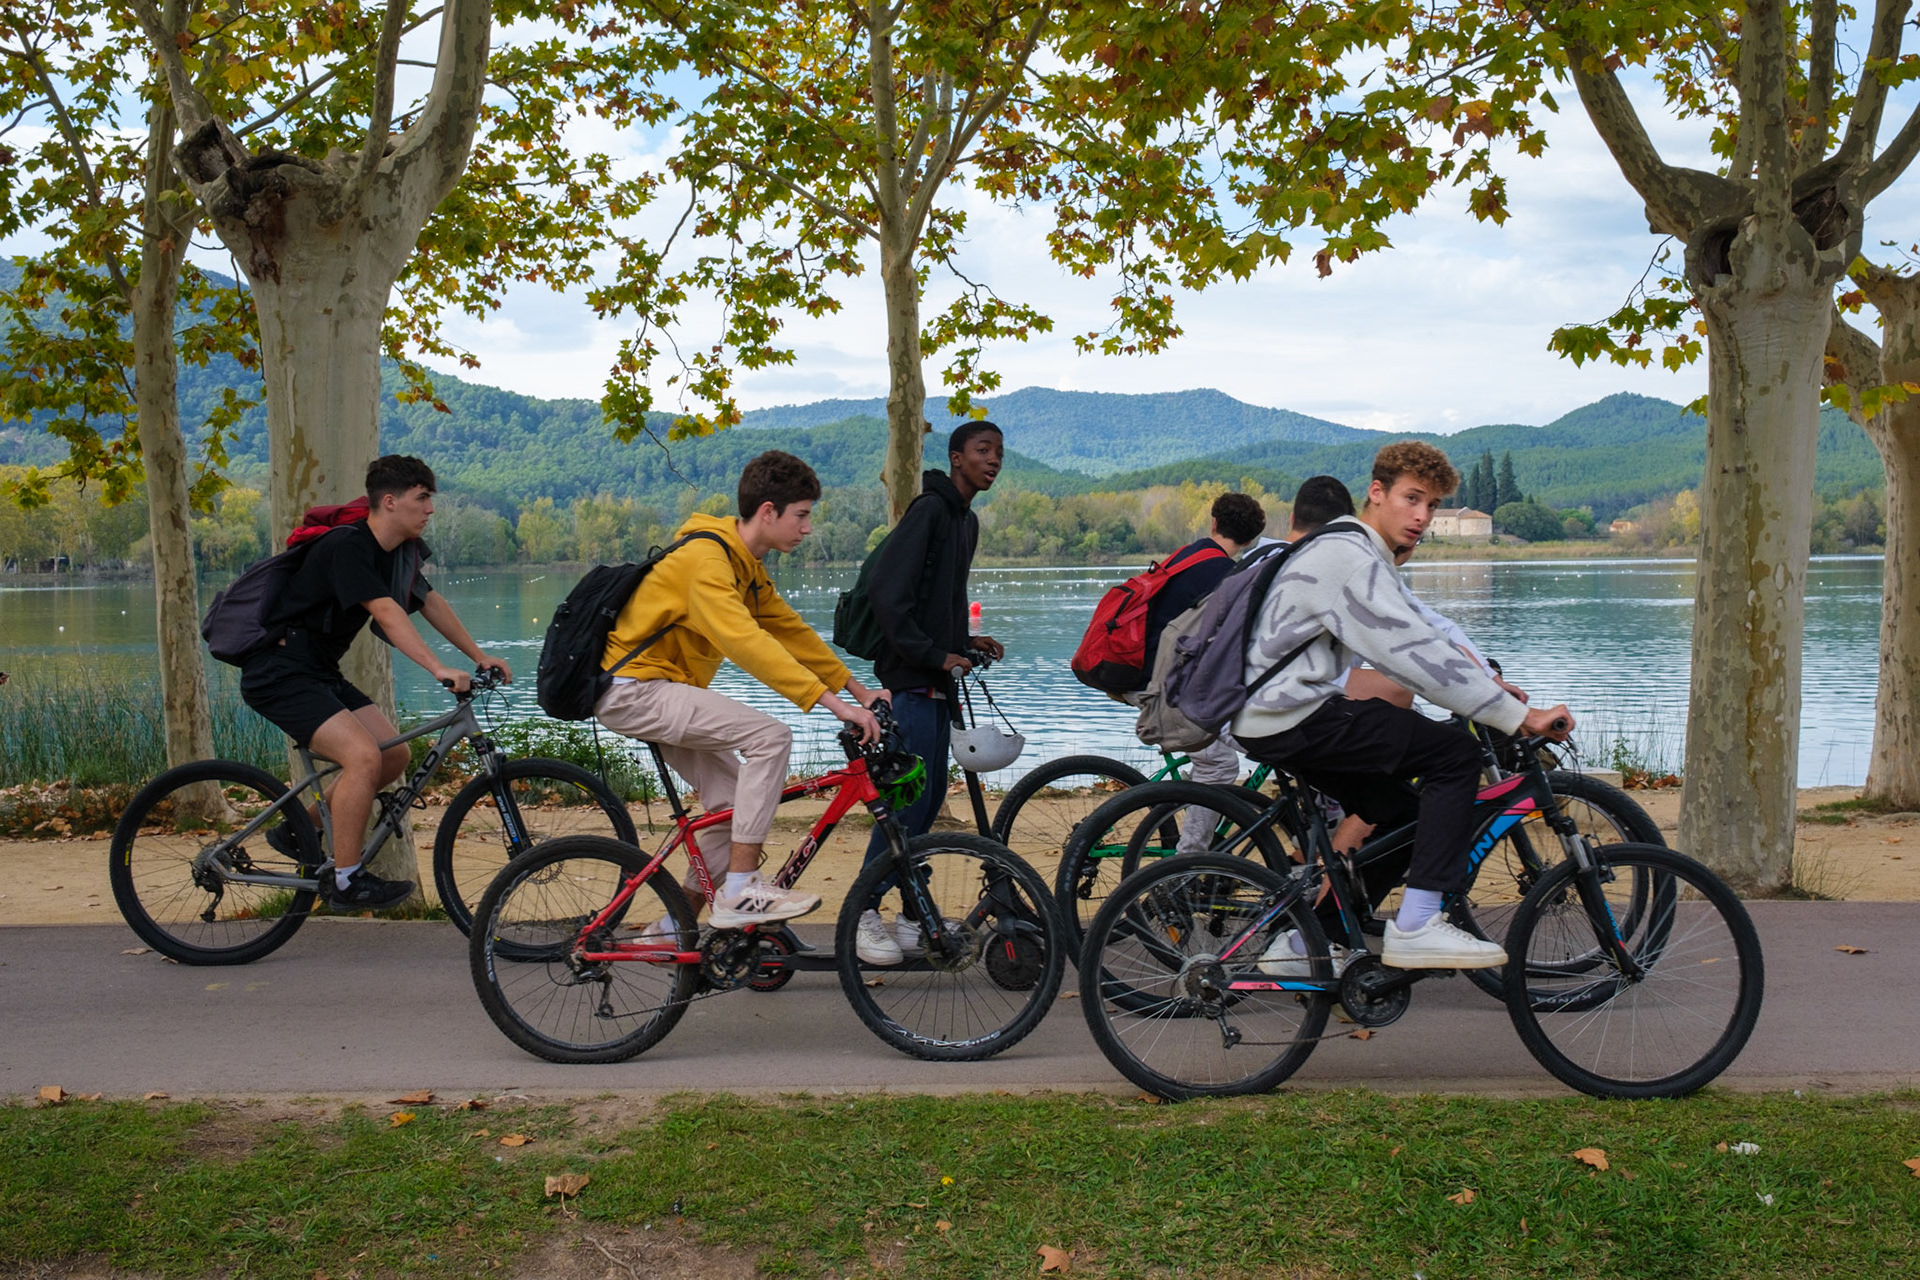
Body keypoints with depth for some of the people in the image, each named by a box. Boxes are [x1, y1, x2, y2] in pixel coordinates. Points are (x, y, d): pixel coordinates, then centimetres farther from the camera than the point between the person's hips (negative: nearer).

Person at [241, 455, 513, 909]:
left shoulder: (397, 552, 7)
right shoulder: (348, 546, -21)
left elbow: (430, 602, 17)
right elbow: (387, 613, -33)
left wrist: (480, 656, 17)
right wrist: (439, 669, -41)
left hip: (319, 672, 10)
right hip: (279, 672, -10)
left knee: (394, 755, 2)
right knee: (363, 755, -23)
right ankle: (346, 880, -11)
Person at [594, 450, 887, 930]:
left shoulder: (746, 566, 11)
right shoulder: (706, 559, -21)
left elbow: (792, 631, 15)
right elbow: (747, 643, -33)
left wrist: (859, 690, 10)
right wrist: (832, 702, -37)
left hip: (661, 692, 10)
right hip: (632, 688, -10)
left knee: (736, 802, 5)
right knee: (770, 736, -22)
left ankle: (677, 925, 16)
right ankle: (741, 891, -19)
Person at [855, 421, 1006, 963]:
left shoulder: (966, 520, 19)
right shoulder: (929, 510, -12)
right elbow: (886, 593, -20)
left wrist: (966, 642, 11)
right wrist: (936, 655, -19)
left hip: (936, 680, 10)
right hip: (910, 678, -9)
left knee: (931, 796, 10)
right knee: (908, 797, -10)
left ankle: (911, 915, 18)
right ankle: (865, 915, -2)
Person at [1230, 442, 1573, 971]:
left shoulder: (1364, 556, 18)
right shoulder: (1351, 559, -16)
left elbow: (1424, 636, 17)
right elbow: (1417, 655, -22)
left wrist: (1490, 687, 5)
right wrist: (1519, 716, -20)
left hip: (1274, 717, 11)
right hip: (1293, 717, -11)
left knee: (1401, 815, 18)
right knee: (1455, 752, -11)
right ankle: (1416, 928, -13)